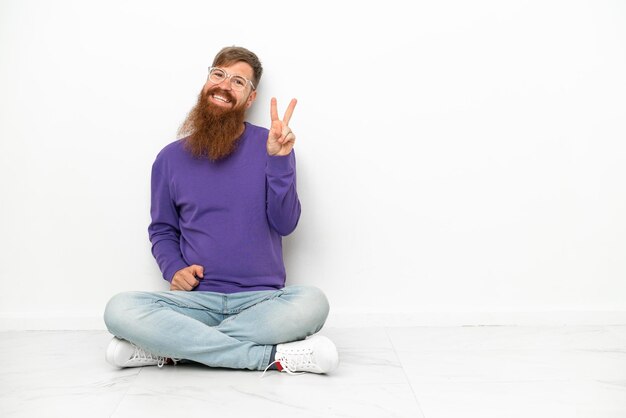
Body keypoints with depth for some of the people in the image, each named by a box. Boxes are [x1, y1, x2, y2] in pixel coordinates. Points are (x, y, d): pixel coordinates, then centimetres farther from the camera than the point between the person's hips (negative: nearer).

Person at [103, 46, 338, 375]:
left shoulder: (270, 146, 1)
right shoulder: (171, 158, 7)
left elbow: (285, 224, -7)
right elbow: (162, 230, 15)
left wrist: (278, 159, -19)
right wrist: (174, 269, -5)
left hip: (262, 299, -1)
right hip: (196, 298, 1)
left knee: (312, 303, -33)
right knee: (119, 310, -26)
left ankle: (171, 348, -19)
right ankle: (272, 356, -22)